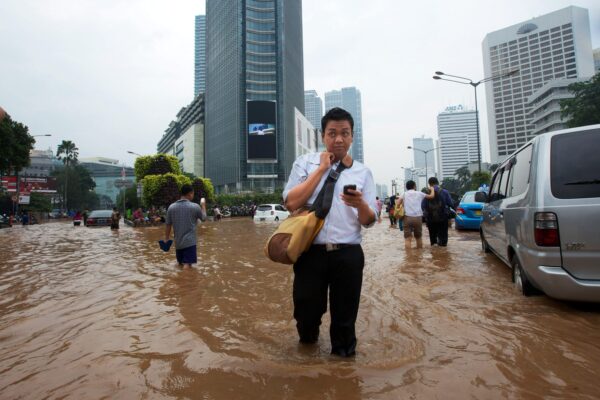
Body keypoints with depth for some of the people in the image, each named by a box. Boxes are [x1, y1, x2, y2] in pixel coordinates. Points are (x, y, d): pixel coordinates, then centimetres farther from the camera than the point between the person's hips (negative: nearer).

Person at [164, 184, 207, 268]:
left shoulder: (171, 207, 2)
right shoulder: (195, 206, -9)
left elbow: (168, 225, 5)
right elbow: (204, 218, 8)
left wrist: (166, 239, 15)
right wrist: (203, 205, 22)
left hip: (177, 243, 5)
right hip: (190, 242, -5)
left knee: (180, 264, 20)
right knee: (187, 265, -6)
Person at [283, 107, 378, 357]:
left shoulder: (362, 173, 7)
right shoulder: (305, 163, 3)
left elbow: (369, 221, 5)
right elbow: (291, 203, -11)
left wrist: (360, 204, -19)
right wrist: (322, 168, -9)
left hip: (348, 255, 1)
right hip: (311, 252, 0)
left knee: (345, 317, 12)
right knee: (306, 313, 14)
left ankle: (343, 354, 40)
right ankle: (308, 339, 48)